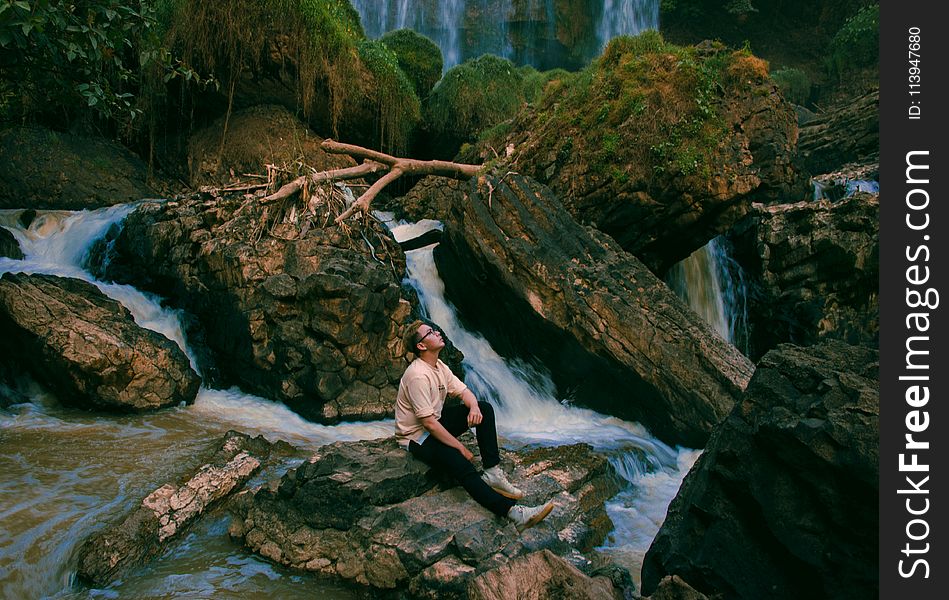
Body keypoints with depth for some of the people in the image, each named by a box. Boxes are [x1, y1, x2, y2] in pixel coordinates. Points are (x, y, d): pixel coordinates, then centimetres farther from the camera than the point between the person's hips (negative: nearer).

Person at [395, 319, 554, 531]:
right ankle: (513, 511, -38)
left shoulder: (439, 367, 5)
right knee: (462, 466, -30)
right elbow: (428, 423, -28)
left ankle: (492, 472, -11)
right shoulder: (418, 375, -25)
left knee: (485, 408, -3)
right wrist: (460, 447, -23)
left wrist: (474, 407, -19)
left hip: (437, 421, 10)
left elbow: (464, 391, 6)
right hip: (417, 436, -10)